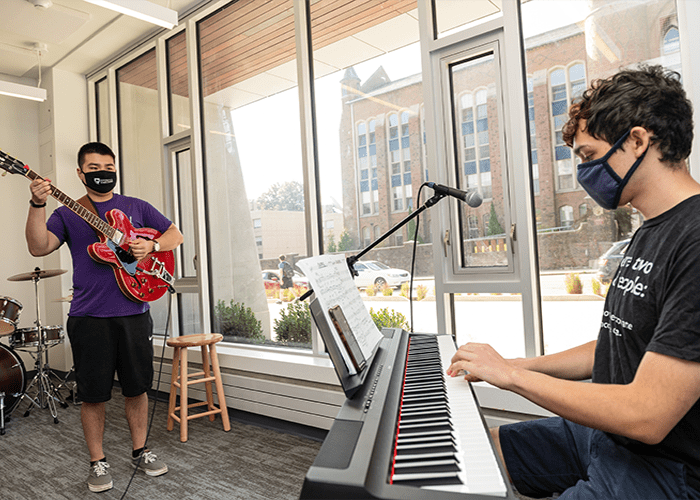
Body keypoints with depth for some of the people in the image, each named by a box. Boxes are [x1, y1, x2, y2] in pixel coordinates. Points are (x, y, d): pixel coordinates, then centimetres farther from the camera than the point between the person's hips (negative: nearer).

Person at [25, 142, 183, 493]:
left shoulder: (136, 207, 11)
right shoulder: (68, 214, 6)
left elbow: (176, 235, 10)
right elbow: (39, 247, -9)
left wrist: (152, 245, -9)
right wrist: (37, 205, -22)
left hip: (134, 313, 2)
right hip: (89, 319, -1)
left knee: (137, 387, 11)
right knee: (93, 394, 6)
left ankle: (140, 451, 29)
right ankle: (98, 463, 24)